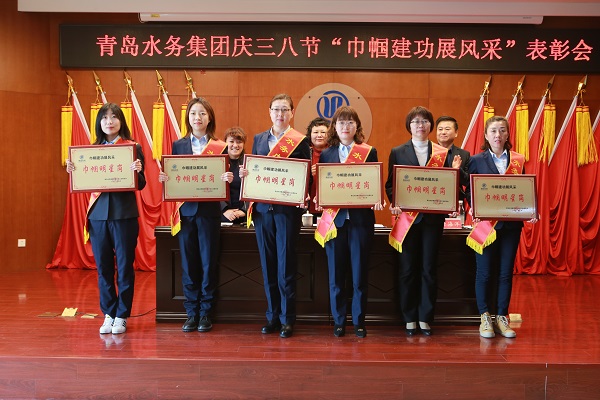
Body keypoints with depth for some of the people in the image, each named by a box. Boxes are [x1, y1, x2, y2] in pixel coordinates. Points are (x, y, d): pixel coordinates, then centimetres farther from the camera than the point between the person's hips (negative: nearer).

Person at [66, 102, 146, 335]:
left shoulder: (133, 147, -1)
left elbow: (140, 185, -3)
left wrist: (137, 171, -23)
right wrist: (73, 172, -6)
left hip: (124, 213, -3)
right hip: (98, 213, 3)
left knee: (124, 266, 4)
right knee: (103, 267, 9)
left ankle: (122, 316, 15)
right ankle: (108, 314, 21)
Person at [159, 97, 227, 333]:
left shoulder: (220, 147, 3)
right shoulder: (178, 145, 8)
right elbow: (172, 177, 7)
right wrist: (163, 178, -14)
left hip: (209, 211, -1)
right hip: (186, 210, 2)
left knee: (208, 262, 4)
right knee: (188, 263, 6)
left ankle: (206, 312, 15)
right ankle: (191, 313, 16)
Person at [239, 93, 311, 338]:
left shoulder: (300, 141, 0)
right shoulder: (258, 139, 14)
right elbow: (252, 170, 17)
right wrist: (244, 173, -4)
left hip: (287, 209, -4)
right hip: (262, 208, 4)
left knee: (286, 265, 0)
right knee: (268, 265, 10)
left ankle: (287, 319, 10)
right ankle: (272, 316, 20)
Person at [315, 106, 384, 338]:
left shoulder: (369, 152, 5)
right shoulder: (326, 154, 9)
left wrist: (377, 201, -15)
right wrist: (318, 200, -11)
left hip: (361, 218, -1)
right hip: (334, 219, 1)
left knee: (359, 273, 5)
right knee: (336, 273, 6)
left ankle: (359, 321, 17)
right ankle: (338, 321, 18)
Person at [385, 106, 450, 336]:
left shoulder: (442, 153, 8)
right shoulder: (398, 152, 7)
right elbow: (390, 184, 3)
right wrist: (395, 203, -13)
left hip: (433, 217, 1)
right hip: (407, 217, 0)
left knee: (429, 269, 5)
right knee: (407, 269, 4)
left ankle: (425, 318, 15)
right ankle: (409, 318, 15)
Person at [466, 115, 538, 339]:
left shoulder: (518, 160, 7)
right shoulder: (476, 161, 1)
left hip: (511, 224, 2)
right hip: (485, 223, -2)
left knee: (506, 272, 7)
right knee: (484, 272, 3)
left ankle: (502, 318, 18)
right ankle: (485, 318, 15)